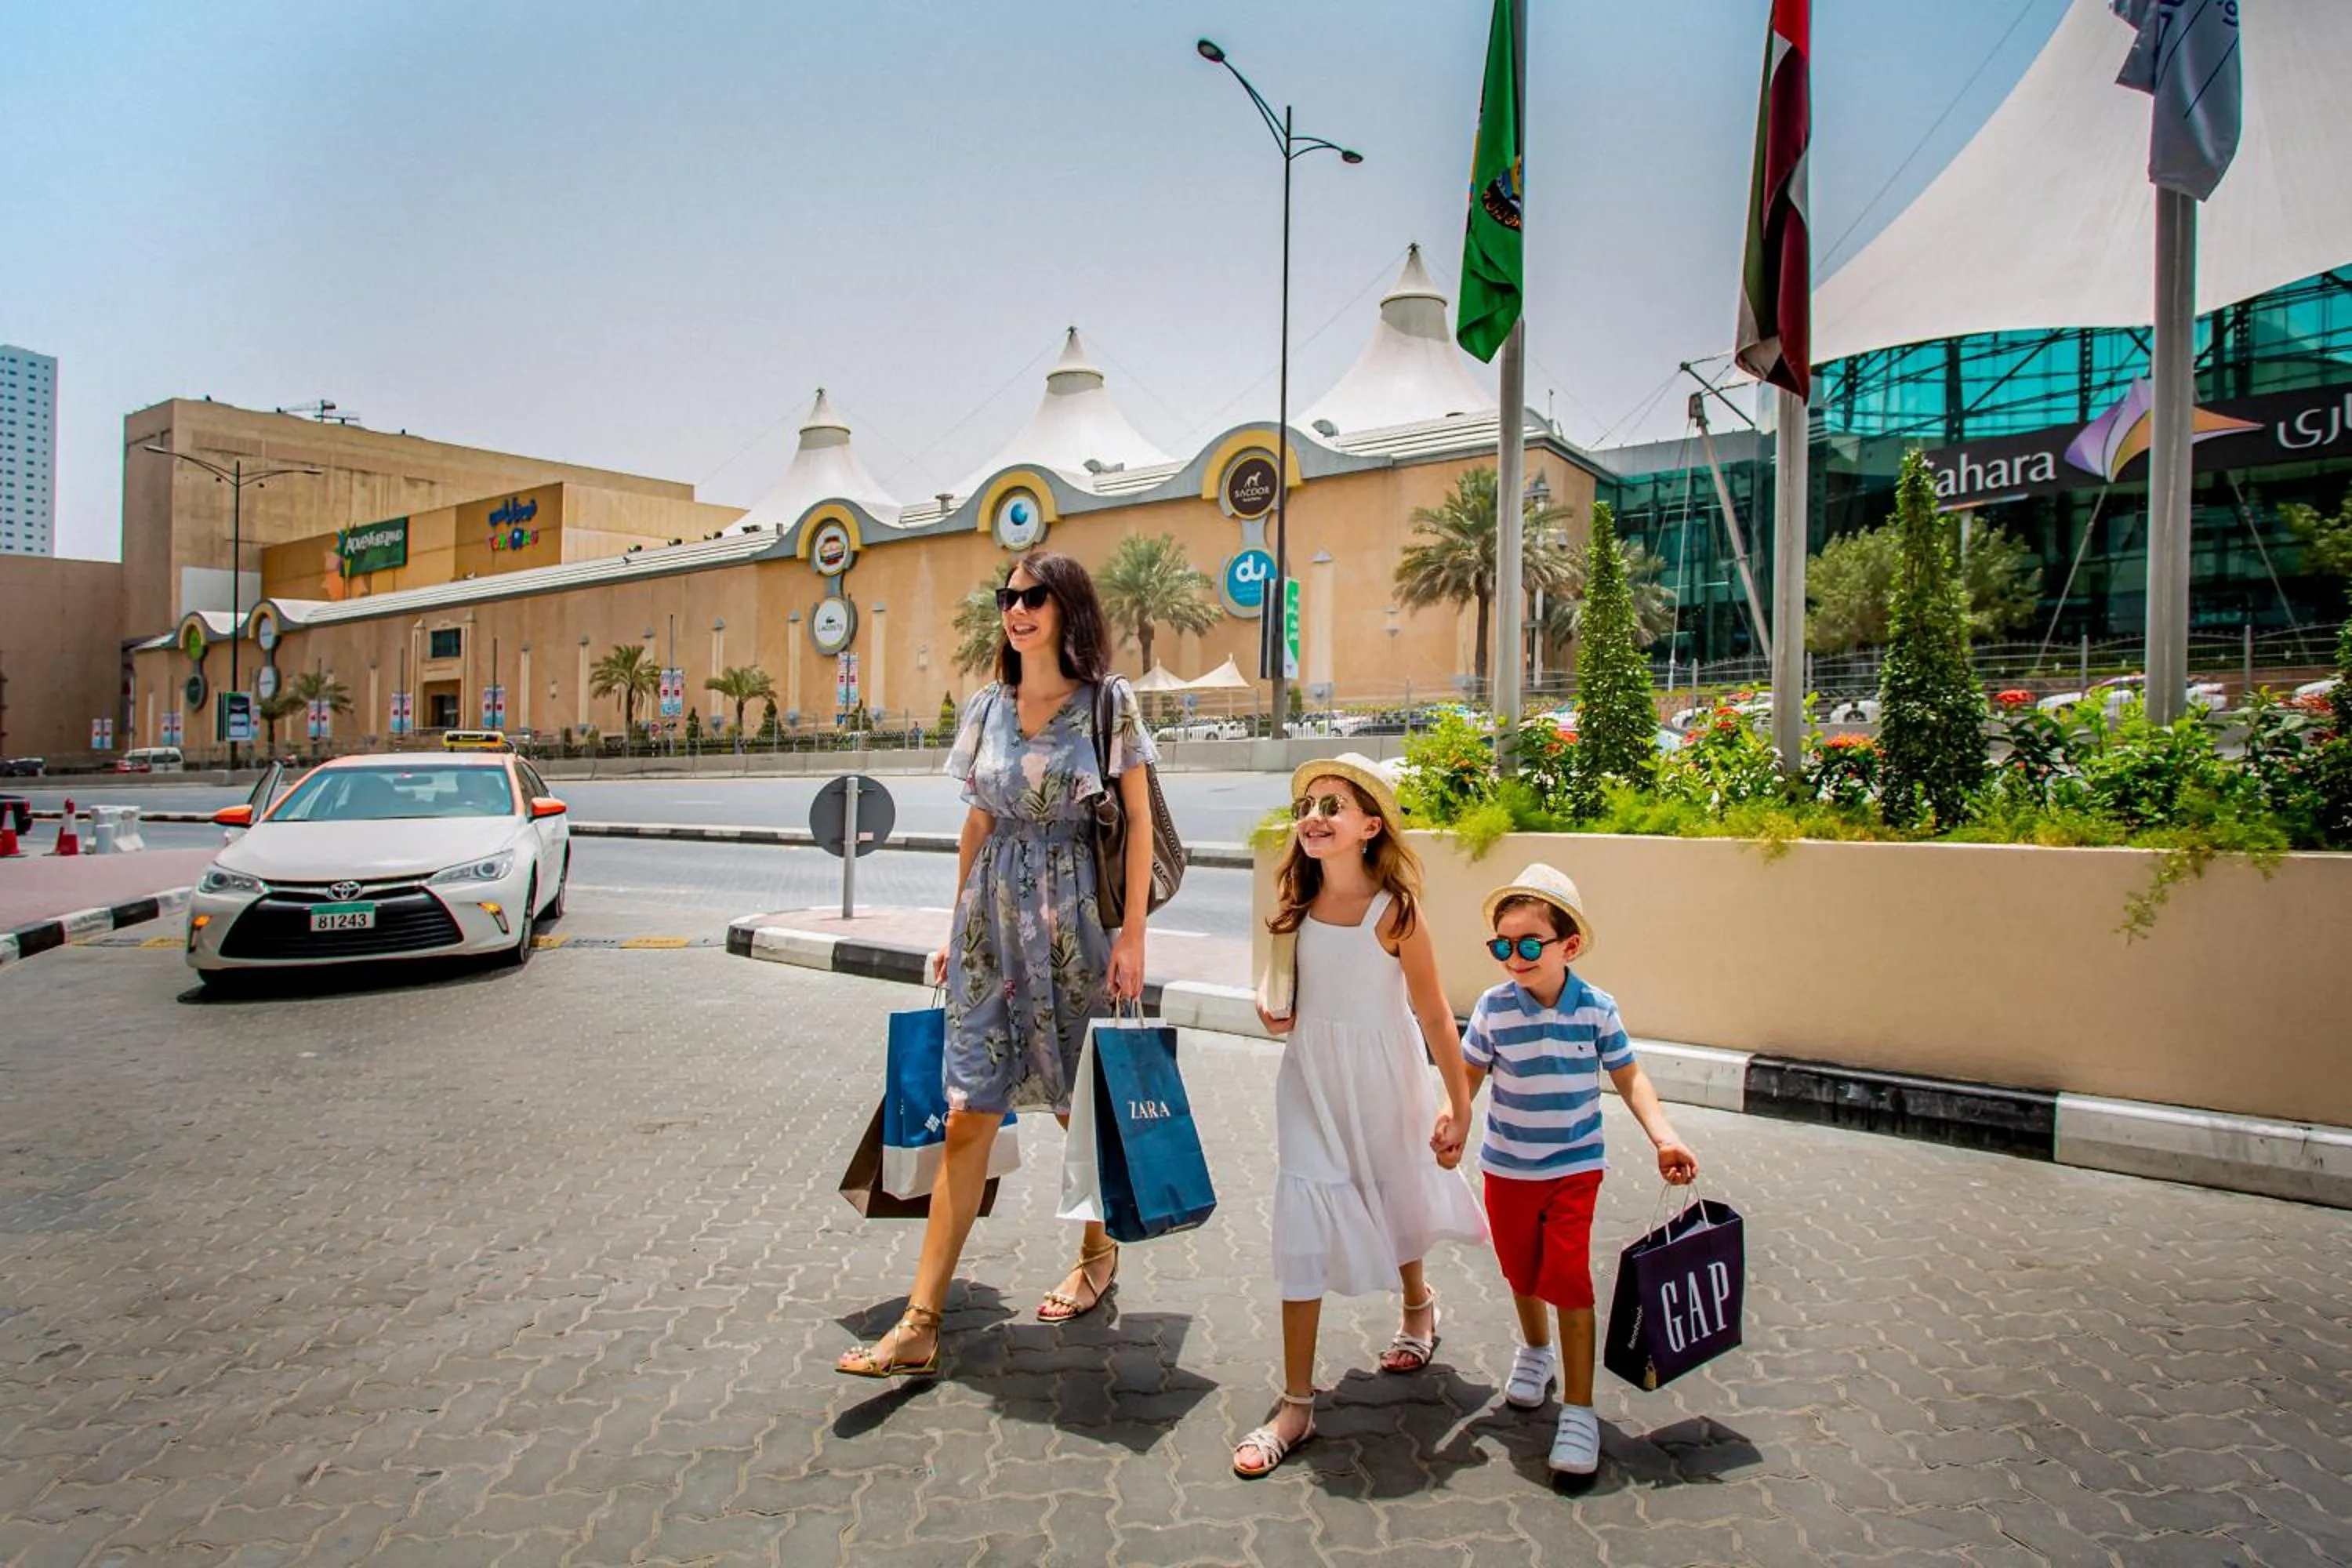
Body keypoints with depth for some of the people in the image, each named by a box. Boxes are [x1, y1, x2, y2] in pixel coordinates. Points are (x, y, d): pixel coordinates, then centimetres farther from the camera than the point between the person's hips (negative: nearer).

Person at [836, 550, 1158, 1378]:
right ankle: (920, 1325, 3)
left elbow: (1139, 823, -4)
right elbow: (978, 823, 15)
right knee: (968, 1115, 0)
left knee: (1084, 1102, 11)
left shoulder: (1109, 703, -3)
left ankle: (1098, 1253, 38)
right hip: (993, 916, 4)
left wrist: (1131, 935, -10)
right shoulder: (987, 707, 10)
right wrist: (957, 926, 15)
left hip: (1077, 916, -3)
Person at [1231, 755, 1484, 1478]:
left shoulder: (1395, 910, -20)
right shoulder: (1296, 901, -6)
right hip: (1308, 1074, 3)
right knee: (1303, 1220, -2)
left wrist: (1459, 1106, -9)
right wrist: (1274, 1010, -7)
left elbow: (1434, 1014, -13)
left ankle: (1418, 1302, 54)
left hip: (1381, 1078, -3)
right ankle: (1296, 1403, 7)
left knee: (1394, 1198, 19)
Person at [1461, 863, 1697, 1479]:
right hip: (1508, 1168, 2)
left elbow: (1629, 1077, -2)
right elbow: (1469, 1074, -4)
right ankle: (1535, 1350, 48)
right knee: (1521, 1271, 18)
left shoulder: (1597, 1008, -12)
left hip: (1574, 1167, -1)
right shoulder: (1494, 1008, -13)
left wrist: (1664, 1137, -12)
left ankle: (1579, 1410, 7)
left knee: (1568, 1278, -6)